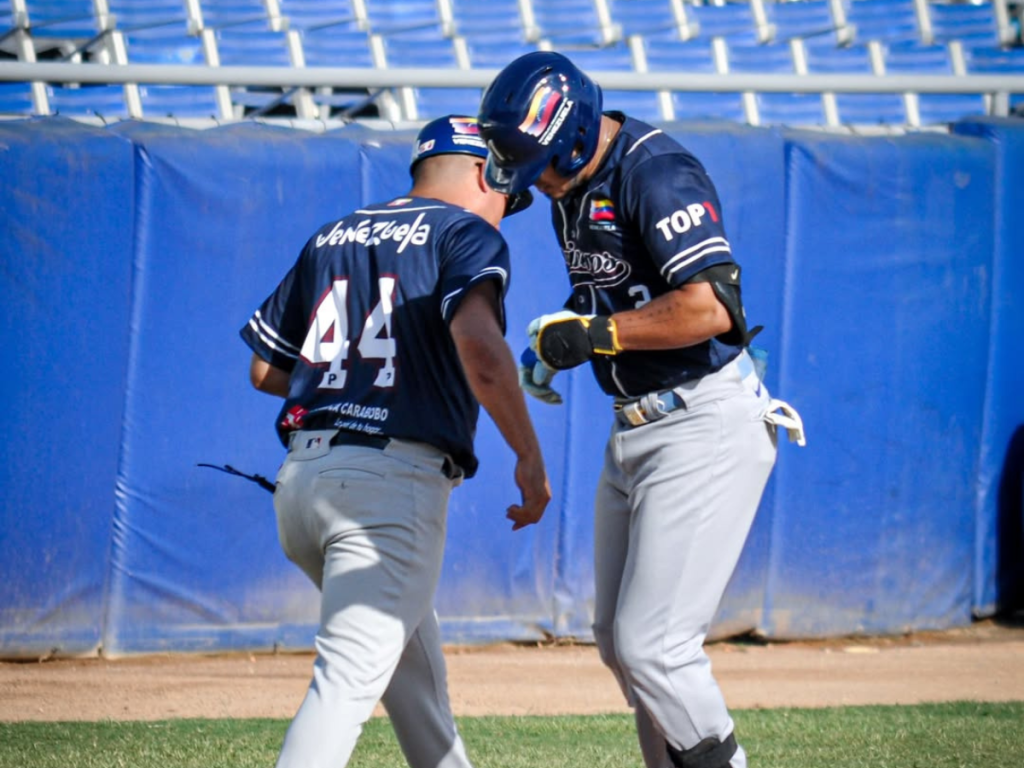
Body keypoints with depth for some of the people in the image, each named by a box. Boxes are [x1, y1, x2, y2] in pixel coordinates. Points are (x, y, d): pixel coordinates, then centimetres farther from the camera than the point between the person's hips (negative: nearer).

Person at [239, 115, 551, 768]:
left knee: (415, 659, 24)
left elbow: (265, 369, 22)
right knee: (350, 678, -14)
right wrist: (530, 456, -13)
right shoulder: (468, 234, 0)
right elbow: (478, 343, -20)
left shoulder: (331, 239, 20)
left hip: (301, 476, 7)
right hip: (393, 478, -7)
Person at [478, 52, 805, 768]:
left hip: (706, 427, -10)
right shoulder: (574, 180, 9)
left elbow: (710, 307, -31)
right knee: (619, 642, 13)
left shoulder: (656, 173, -20)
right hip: (634, 432, 10)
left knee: (651, 644, -14)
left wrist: (595, 333, -24)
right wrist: (558, 342, 7)